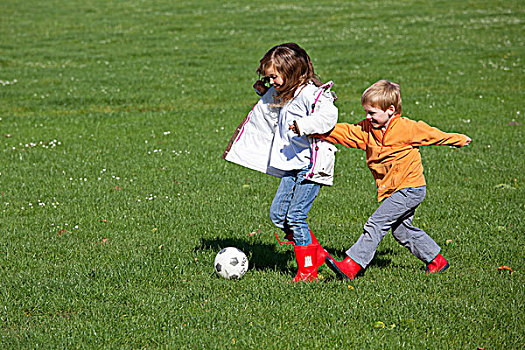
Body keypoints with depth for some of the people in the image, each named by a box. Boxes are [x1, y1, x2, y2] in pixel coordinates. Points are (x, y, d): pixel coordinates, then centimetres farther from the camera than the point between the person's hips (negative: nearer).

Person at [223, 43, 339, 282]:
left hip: (312, 164, -10)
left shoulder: (311, 93, -14)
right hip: (293, 165, 10)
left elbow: (328, 115, -31)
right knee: (278, 215, 6)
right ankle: (317, 253, 16)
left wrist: (303, 125, -40)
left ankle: (307, 270, -2)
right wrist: (264, 93, 27)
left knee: (296, 215, -12)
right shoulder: (281, 96, 16)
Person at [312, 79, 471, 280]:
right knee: (401, 229, 14)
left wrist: (459, 140, 17)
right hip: (393, 191, 8)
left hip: (410, 189, -8)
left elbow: (434, 135, 2)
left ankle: (351, 266, -17)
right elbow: (343, 133, -5)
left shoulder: (408, 128, -12)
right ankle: (436, 261, 29)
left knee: (376, 223, -14)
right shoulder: (367, 129, 3)